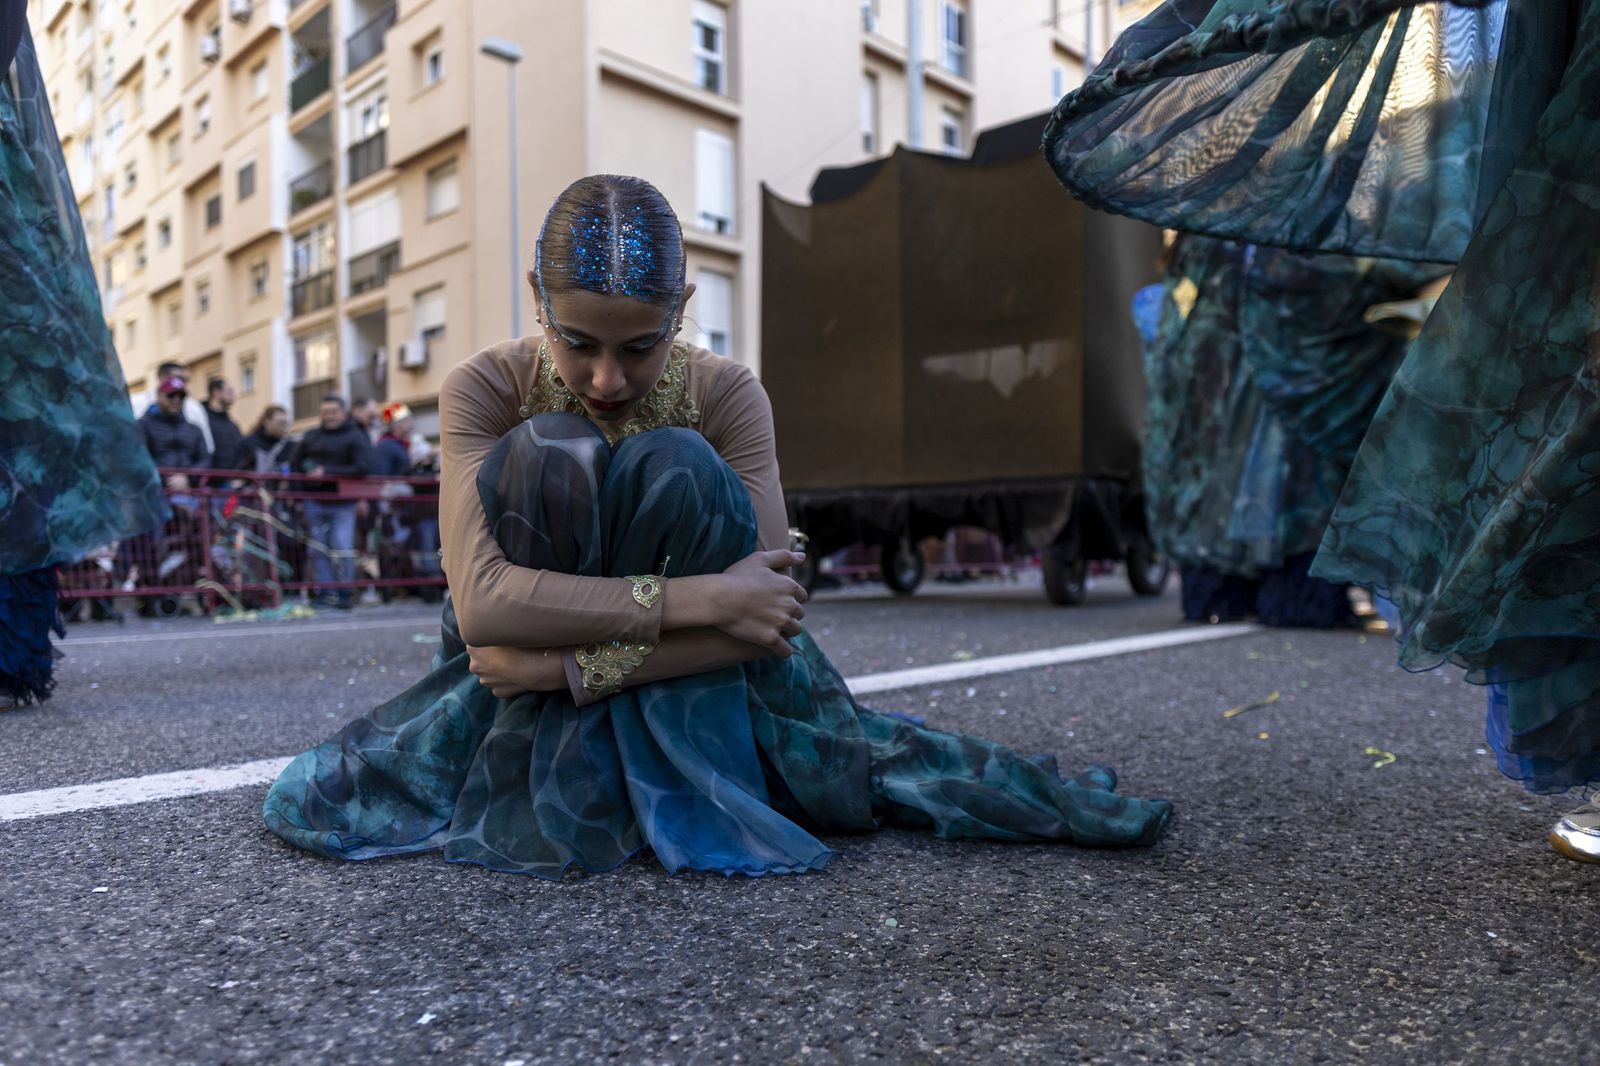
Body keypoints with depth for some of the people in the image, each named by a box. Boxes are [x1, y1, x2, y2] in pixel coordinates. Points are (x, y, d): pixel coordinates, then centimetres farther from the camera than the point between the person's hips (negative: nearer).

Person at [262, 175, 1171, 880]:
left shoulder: (726, 395, -19)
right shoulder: (488, 390, -18)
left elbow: (763, 620, -28)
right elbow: (481, 601, -34)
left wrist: (565, 662, -34)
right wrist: (693, 600, -40)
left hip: (689, 686, 0)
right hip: (533, 678, 0)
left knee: (678, 468, -29)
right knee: (546, 457, -28)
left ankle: (697, 792, -16)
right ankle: (557, 784, -16)